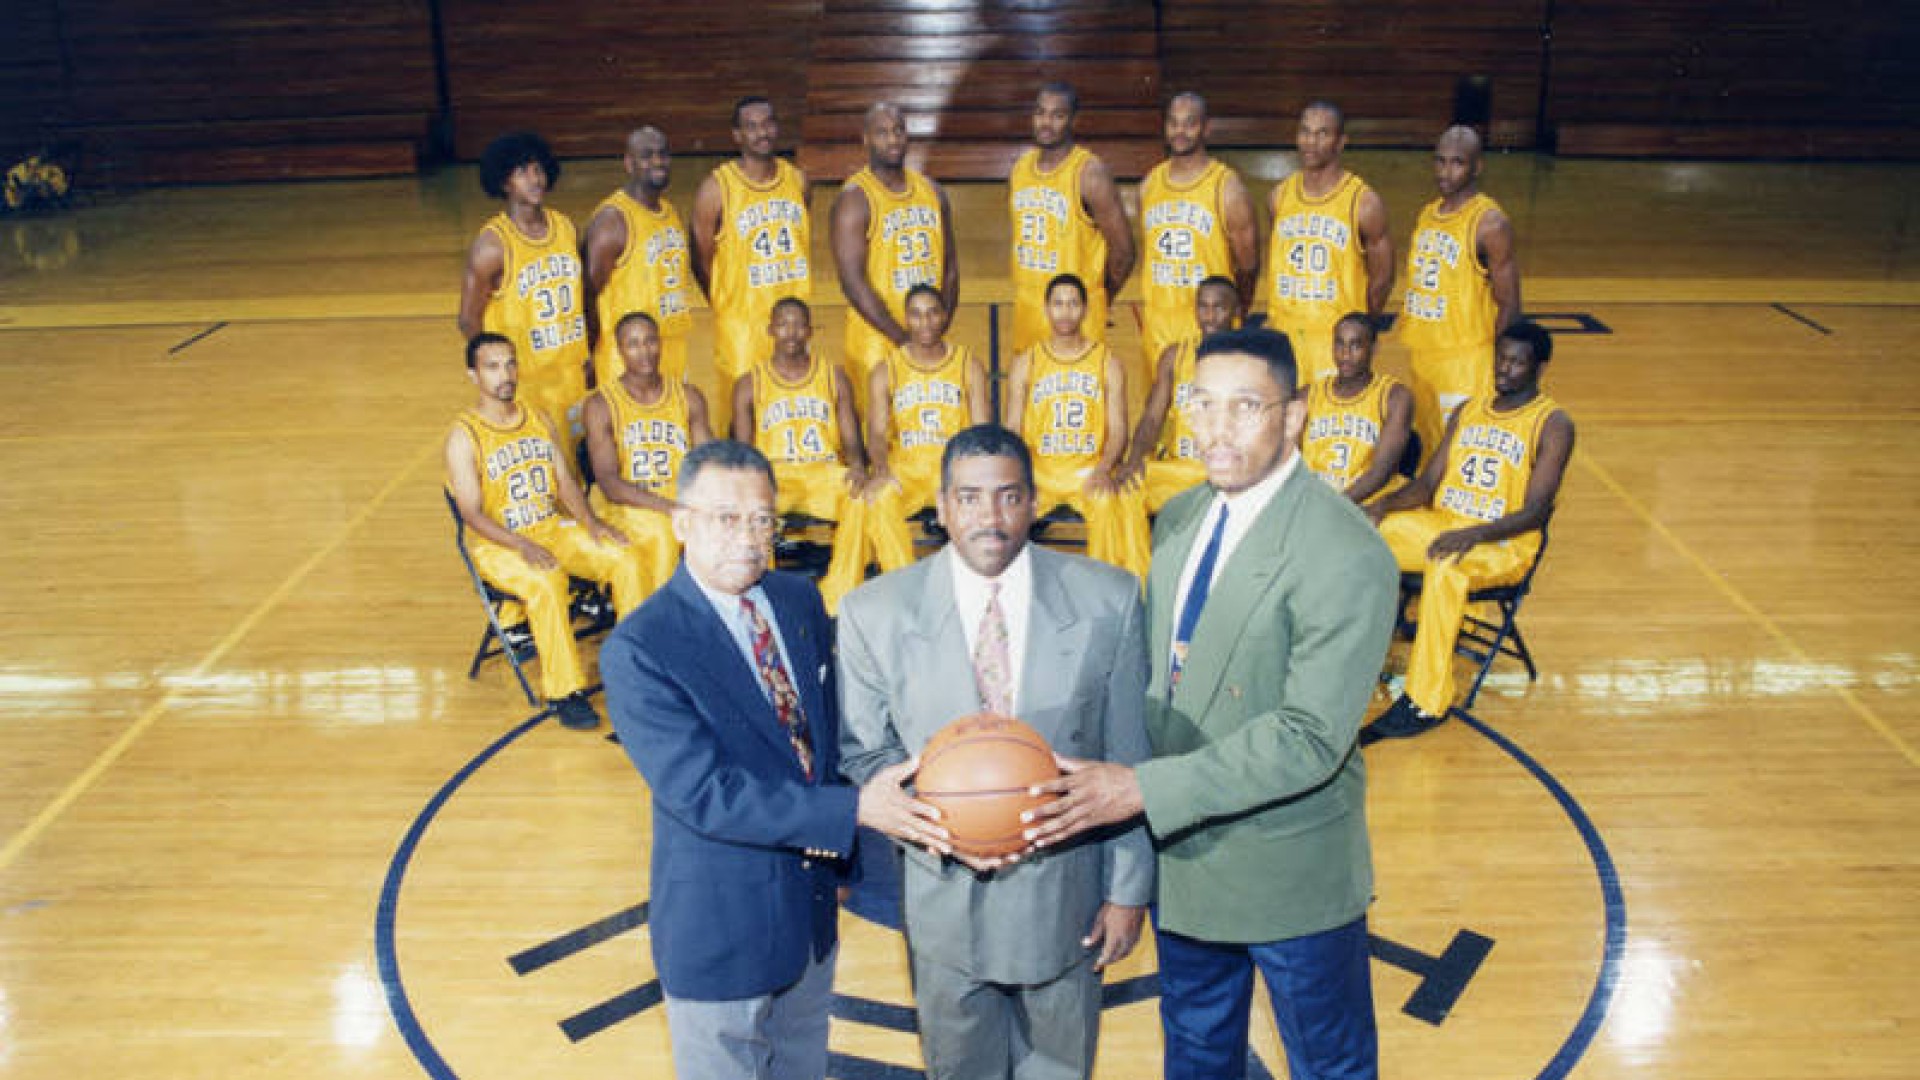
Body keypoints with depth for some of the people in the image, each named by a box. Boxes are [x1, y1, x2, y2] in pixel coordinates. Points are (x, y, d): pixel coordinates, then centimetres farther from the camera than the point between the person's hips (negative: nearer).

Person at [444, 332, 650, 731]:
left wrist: (591, 522, -7)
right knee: (546, 581, -36)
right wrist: (523, 547, -27)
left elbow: (566, 482, 12)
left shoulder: (540, 421, 11)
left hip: (554, 529, 6)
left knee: (626, 556, -14)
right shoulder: (464, 436, -8)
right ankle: (564, 691, -26)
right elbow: (472, 513, -13)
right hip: (498, 545, -6)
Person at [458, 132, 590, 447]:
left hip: (572, 373, 6)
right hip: (523, 380, -6)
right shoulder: (492, 244, -13)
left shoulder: (565, 227, 6)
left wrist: (587, 356, 12)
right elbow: (469, 320, -8)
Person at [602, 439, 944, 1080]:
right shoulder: (638, 649, -23)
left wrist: (839, 858, 3)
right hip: (721, 924, -6)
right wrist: (854, 811, -31)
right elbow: (703, 793, -28)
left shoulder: (800, 601, -1)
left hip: (814, 905, 6)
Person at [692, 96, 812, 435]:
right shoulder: (717, 188, -8)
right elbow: (701, 262, -1)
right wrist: (727, 306, 3)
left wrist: (797, 309, 13)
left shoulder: (797, 180, 7)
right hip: (741, 326, -4)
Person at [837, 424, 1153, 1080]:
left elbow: (1128, 761, -5)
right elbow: (862, 752, -3)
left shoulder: (1108, 601, -11)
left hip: (1066, 898, 0)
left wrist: (1129, 890, -3)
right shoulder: (872, 613, -12)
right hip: (944, 897, 0)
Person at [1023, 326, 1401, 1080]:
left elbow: (1310, 737, -28)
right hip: (1180, 852, 7)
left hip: (1291, 873, -7)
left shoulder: (1347, 557, -23)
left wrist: (1142, 789, -31)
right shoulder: (1178, 521, 2)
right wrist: (1105, 777, -5)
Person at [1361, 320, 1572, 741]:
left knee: (1445, 568, -38)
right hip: (1441, 524, 6)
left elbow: (1535, 512, -14)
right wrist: (1383, 504, -9)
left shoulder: (1552, 423, -5)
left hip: (1504, 545, -6)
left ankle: (1427, 702, -30)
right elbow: (1427, 485, 12)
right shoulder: (1468, 411, 14)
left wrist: (1472, 535, -29)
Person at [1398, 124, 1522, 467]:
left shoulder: (1490, 223, -13)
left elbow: (1509, 307, -12)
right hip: (1423, 356, 7)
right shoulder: (1427, 214, 11)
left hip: (1466, 362, -7)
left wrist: (1497, 369, -16)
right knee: (1429, 450, 14)